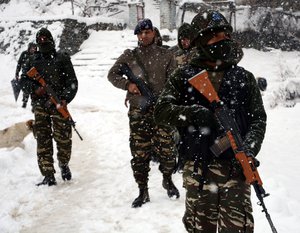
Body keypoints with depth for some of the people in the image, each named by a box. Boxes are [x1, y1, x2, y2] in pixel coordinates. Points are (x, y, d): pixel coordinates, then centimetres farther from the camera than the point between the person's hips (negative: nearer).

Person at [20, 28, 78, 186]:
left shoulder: (62, 58, 8)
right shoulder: (32, 61, 17)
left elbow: (72, 82, 2)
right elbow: (23, 81, 12)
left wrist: (65, 98, -14)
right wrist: (35, 89, -8)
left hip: (58, 104, -2)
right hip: (39, 105, 2)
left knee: (63, 138, -6)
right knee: (43, 140, -3)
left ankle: (64, 165, 22)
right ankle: (48, 176, -1)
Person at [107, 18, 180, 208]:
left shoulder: (166, 55, 4)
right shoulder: (129, 56, 6)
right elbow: (112, 75, 10)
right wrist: (127, 84, -8)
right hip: (138, 110, 1)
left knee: (167, 148, 1)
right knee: (139, 152, 2)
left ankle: (168, 179, 29)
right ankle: (143, 191, 13)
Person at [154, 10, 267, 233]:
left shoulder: (244, 78, 8)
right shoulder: (184, 77, 6)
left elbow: (258, 119, 6)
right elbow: (162, 110, -1)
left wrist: (248, 150, -12)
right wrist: (192, 114, -19)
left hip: (235, 167, 0)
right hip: (197, 168, 0)